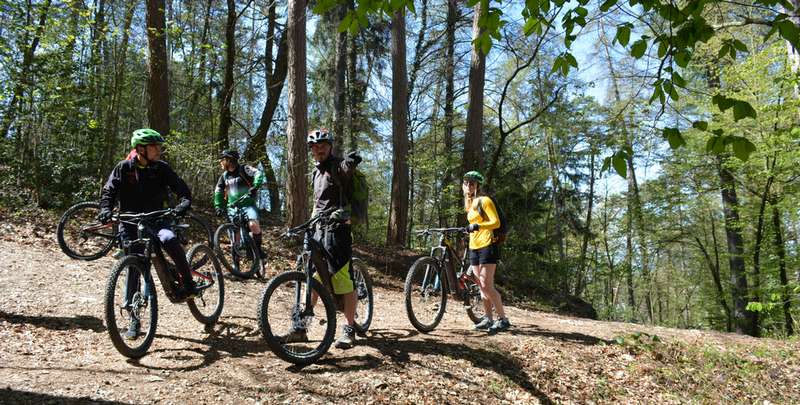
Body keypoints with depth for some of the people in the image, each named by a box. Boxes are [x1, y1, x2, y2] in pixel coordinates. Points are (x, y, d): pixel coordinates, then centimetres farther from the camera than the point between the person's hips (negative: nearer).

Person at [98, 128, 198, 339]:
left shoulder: (161, 168, -3)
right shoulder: (124, 168, -4)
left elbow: (182, 189, -7)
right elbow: (109, 191, -3)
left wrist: (184, 203, -28)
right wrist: (106, 209, -23)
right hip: (131, 224, 0)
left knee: (169, 238, -34)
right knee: (133, 268, -1)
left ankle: (188, 283, -19)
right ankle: (134, 320, 11)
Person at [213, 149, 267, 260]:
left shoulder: (243, 169, -7)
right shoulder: (224, 176, 10)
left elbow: (258, 174, -22)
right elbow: (218, 192, 18)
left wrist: (254, 188, -36)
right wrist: (218, 207, 7)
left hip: (248, 204, -5)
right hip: (233, 207, 5)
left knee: (253, 224, -27)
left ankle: (259, 248, -9)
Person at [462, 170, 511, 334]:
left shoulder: (484, 200, -7)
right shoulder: (470, 204, 17)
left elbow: (496, 222, -17)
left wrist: (478, 226, -30)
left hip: (487, 246, -8)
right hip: (474, 247, 8)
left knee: (487, 286, -13)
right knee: (481, 286, 7)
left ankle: (503, 319, -5)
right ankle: (488, 319, 13)